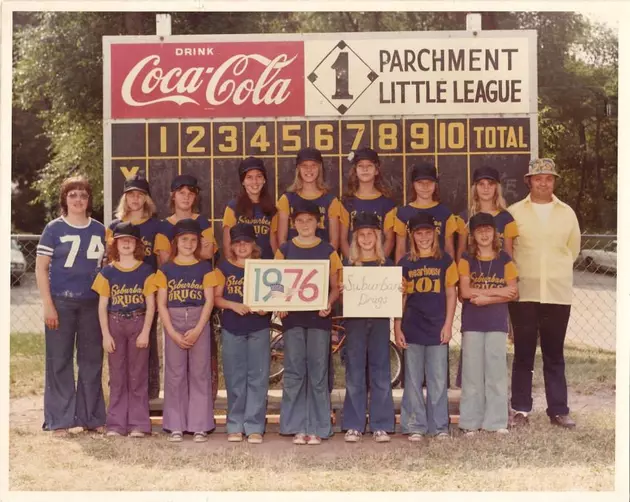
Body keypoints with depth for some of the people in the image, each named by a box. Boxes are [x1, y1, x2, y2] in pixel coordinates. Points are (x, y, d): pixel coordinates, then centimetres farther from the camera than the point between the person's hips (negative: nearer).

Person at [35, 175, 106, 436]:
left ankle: (92, 417, 18)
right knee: (59, 361, 1)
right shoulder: (54, 228, 0)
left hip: (92, 303, 3)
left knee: (92, 360, 8)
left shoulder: (99, 230, 10)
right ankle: (59, 421, 9)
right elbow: (41, 268, -3)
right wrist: (47, 305, -10)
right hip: (61, 302, -3)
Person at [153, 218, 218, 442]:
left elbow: (209, 300, -1)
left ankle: (200, 426, 7)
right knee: (175, 374, 2)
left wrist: (197, 330, -11)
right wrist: (173, 333, -8)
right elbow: (161, 303, 2)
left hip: (199, 323, 0)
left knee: (200, 373, 0)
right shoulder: (166, 269, 6)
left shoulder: (205, 268, 5)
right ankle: (176, 426, 10)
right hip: (173, 322, 0)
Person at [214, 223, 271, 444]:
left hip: (258, 328, -1)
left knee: (257, 378, -1)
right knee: (235, 378, 5)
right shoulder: (224, 266, 5)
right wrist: (234, 305, -15)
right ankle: (235, 426, 14)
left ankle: (254, 427, 5)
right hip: (232, 328, 1)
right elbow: (217, 297, 3)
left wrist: (265, 308, -16)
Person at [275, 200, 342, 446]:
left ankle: (317, 428, 7)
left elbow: (335, 287, 5)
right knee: (294, 373, 1)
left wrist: (328, 304, -14)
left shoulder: (327, 251, 5)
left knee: (318, 373, 0)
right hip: (293, 317, 1)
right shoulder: (284, 250, 8)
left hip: (318, 317, -1)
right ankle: (297, 427, 8)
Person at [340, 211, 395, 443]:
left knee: (380, 374, 2)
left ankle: (381, 426, 8)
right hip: (355, 321, 0)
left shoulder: (387, 264, 8)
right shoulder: (348, 265, 7)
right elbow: (342, 295, 5)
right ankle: (354, 426, 7)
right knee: (354, 374, 1)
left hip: (379, 321, 0)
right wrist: (340, 290, -16)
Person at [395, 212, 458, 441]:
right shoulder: (404, 263, 6)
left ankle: (439, 426, 13)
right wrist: (397, 328, 0)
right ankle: (415, 426, 13)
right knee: (413, 380, 5)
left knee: (438, 380, 4)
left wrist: (448, 325, -3)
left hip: (437, 329, -1)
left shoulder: (445, 261, 4)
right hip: (412, 329, 1)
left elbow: (451, 294, 4)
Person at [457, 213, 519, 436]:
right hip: (472, 323, 0)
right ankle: (470, 422, 7)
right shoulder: (466, 259, 4)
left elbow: (513, 293, -2)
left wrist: (486, 298, -13)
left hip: (497, 323, 1)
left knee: (496, 371, 1)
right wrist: (498, 291, -9)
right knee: (472, 371, 1)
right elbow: (465, 291, -8)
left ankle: (497, 421, 8)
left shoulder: (504, 259, 6)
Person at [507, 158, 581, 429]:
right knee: (523, 353, 2)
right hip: (524, 293, -1)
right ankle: (520, 410, 9)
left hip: (558, 293, 2)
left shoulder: (567, 213, 7)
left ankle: (558, 409, 13)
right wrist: (518, 274, 6)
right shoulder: (514, 212, 1)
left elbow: (573, 248, 17)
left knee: (554, 354, 7)